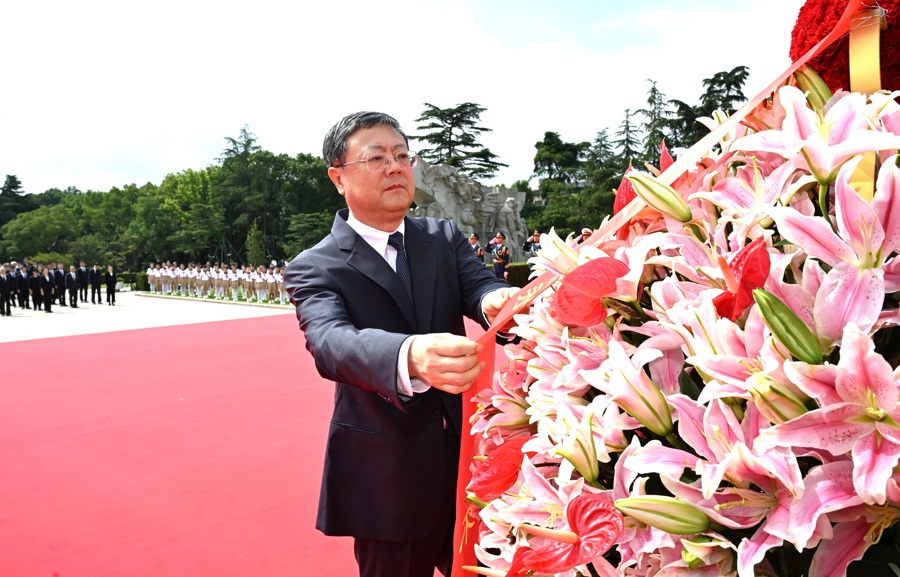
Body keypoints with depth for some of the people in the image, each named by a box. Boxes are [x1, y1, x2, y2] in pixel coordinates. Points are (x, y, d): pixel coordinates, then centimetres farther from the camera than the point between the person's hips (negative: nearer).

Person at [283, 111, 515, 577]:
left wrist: (495, 300, -38)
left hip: (468, 454, 4)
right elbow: (330, 343, -28)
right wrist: (409, 357, -50)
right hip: (388, 479, -3)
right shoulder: (314, 269, -10)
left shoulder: (445, 238, 3)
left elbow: (477, 286, -12)